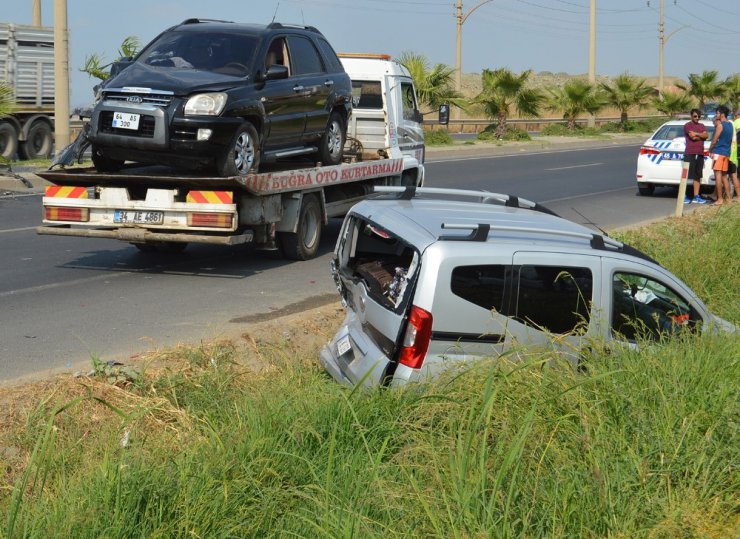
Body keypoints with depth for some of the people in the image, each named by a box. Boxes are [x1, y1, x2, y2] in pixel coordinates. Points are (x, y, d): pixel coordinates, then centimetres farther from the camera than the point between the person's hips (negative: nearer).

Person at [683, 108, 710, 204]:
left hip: (700, 154, 7)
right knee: (687, 175, -7)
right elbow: (693, 137, -14)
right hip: (690, 153, -7)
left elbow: (706, 136, 3)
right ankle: (684, 197, -6)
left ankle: (696, 197, 9)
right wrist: (701, 136, 1)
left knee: (698, 176, 6)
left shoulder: (701, 126, 19)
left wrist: (696, 134, -8)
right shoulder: (687, 125, -1)